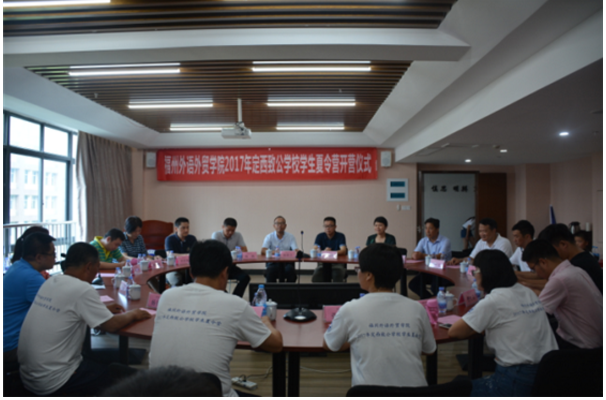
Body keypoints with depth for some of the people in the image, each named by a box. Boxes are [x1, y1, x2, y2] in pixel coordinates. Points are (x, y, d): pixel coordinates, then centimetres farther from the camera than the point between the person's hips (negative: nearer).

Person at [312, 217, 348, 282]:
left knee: (338, 275, -32)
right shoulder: (320, 236, 2)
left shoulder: (340, 236, -2)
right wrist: (324, 251, -31)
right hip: (323, 263, 1)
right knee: (316, 276, -28)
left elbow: (343, 251, -15)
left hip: (337, 263, -1)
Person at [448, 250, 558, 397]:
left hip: (518, 382, -8)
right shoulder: (528, 293, 7)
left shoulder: (493, 301, -16)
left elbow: (454, 332, -10)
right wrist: (482, 324, 9)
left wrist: (475, 327, 7)